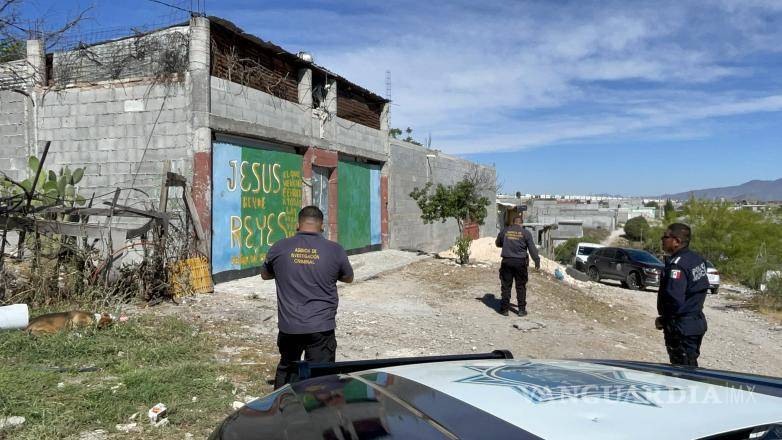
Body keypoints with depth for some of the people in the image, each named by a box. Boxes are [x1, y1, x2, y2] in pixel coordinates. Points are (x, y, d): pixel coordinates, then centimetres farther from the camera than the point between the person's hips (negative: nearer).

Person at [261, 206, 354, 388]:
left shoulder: (279, 248, -2)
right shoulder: (335, 250, -6)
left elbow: (264, 274, 16)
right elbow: (348, 278, 12)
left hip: (288, 327, 3)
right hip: (321, 328, -2)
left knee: (286, 370, 24)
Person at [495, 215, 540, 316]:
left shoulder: (504, 231, 5)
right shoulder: (526, 233, -1)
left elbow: (497, 243, 19)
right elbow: (532, 249, -1)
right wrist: (537, 261, 6)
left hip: (507, 262, 1)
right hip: (520, 262, -1)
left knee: (506, 286, 7)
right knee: (521, 286, 7)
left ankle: (505, 309, 9)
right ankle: (522, 309, 9)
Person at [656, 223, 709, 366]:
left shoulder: (677, 265, -23)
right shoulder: (697, 259, 7)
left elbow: (674, 300, -30)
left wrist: (663, 320, -13)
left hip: (681, 328, -10)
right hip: (698, 321, 10)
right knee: (692, 366, 20)